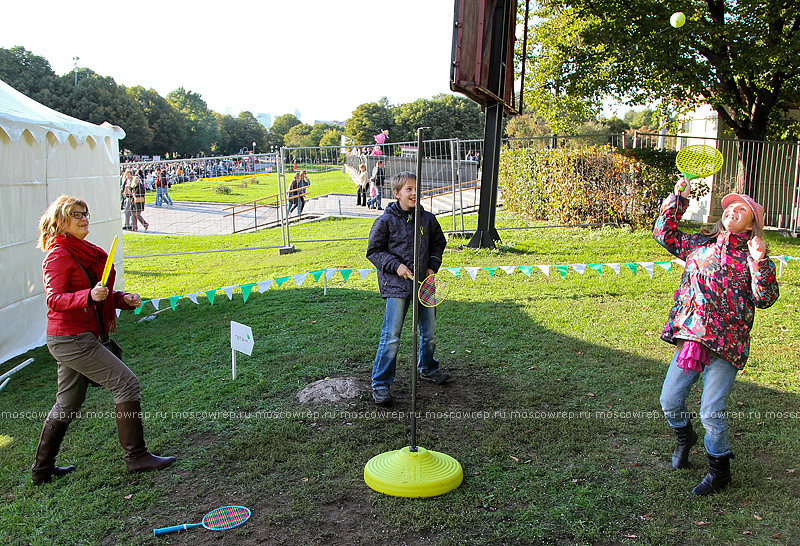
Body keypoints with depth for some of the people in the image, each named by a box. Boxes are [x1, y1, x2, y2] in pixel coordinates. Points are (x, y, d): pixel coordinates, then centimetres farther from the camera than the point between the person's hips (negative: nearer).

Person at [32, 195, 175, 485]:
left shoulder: (84, 252, 15)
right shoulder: (58, 256, -13)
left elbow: (96, 294, 21)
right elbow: (54, 300, -21)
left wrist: (123, 299, 4)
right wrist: (89, 296, -37)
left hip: (76, 339, 10)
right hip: (71, 339, -10)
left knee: (67, 403, 17)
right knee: (126, 383, -10)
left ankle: (42, 468, 29)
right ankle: (136, 456, -3)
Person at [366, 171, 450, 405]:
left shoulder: (428, 219, 6)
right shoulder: (385, 221, -6)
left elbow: (438, 243, 20)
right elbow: (373, 251, -1)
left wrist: (433, 266, 6)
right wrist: (395, 265, -13)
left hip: (424, 284, 5)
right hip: (396, 285, -5)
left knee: (429, 333, 17)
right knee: (391, 338, -7)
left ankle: (427, 368, 43)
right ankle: (380, 384, 5)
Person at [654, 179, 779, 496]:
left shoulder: (753, 256, 2)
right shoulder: (699, 243, 13)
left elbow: (765, 299, -7)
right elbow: (664, 234, 20)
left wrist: (759, 262, -20)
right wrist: (677, 199, 14)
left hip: (725, 345, -4)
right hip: (690, 337, 4)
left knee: (711, 413, -5)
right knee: (670, 400, 8)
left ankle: (719, 470, 20)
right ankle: (684, 438, 41)